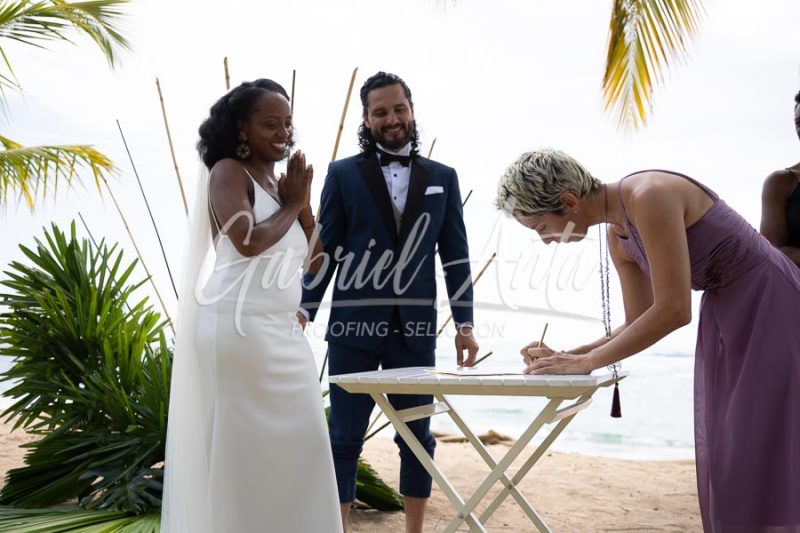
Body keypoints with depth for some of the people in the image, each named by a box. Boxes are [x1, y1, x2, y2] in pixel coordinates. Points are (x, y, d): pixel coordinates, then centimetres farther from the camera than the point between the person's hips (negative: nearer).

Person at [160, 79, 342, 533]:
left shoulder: (280, 183, 17)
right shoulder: (228, 172, -6)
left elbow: (312, 254, 17)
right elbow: (249, 242, -20)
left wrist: (303, 202, 3)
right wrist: (291, 205, -5)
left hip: (283, 329, 8)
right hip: (240, 325, -8)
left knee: (296, 439, 10)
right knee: (245, 444, -1)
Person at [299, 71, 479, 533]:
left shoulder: (443, 178, 10)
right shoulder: (343, 174, 4)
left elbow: (456, 256, 8)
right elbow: (324, 251, 3)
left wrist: (464, 323, 3)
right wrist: (304, 314, -4)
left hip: (415, 328, 2)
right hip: (354, 325, -2)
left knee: (417, 437, 10)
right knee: (345, 438, 4)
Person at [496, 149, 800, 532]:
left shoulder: (650, 197, -24)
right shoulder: (619, 238, 3)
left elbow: (673, 311, -27)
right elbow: (641, 323, 8)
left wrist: (586, 362, -20)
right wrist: (567, 357, -3)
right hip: (726, 320, 8)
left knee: (760, 466, -4)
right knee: (723, 460, 10)